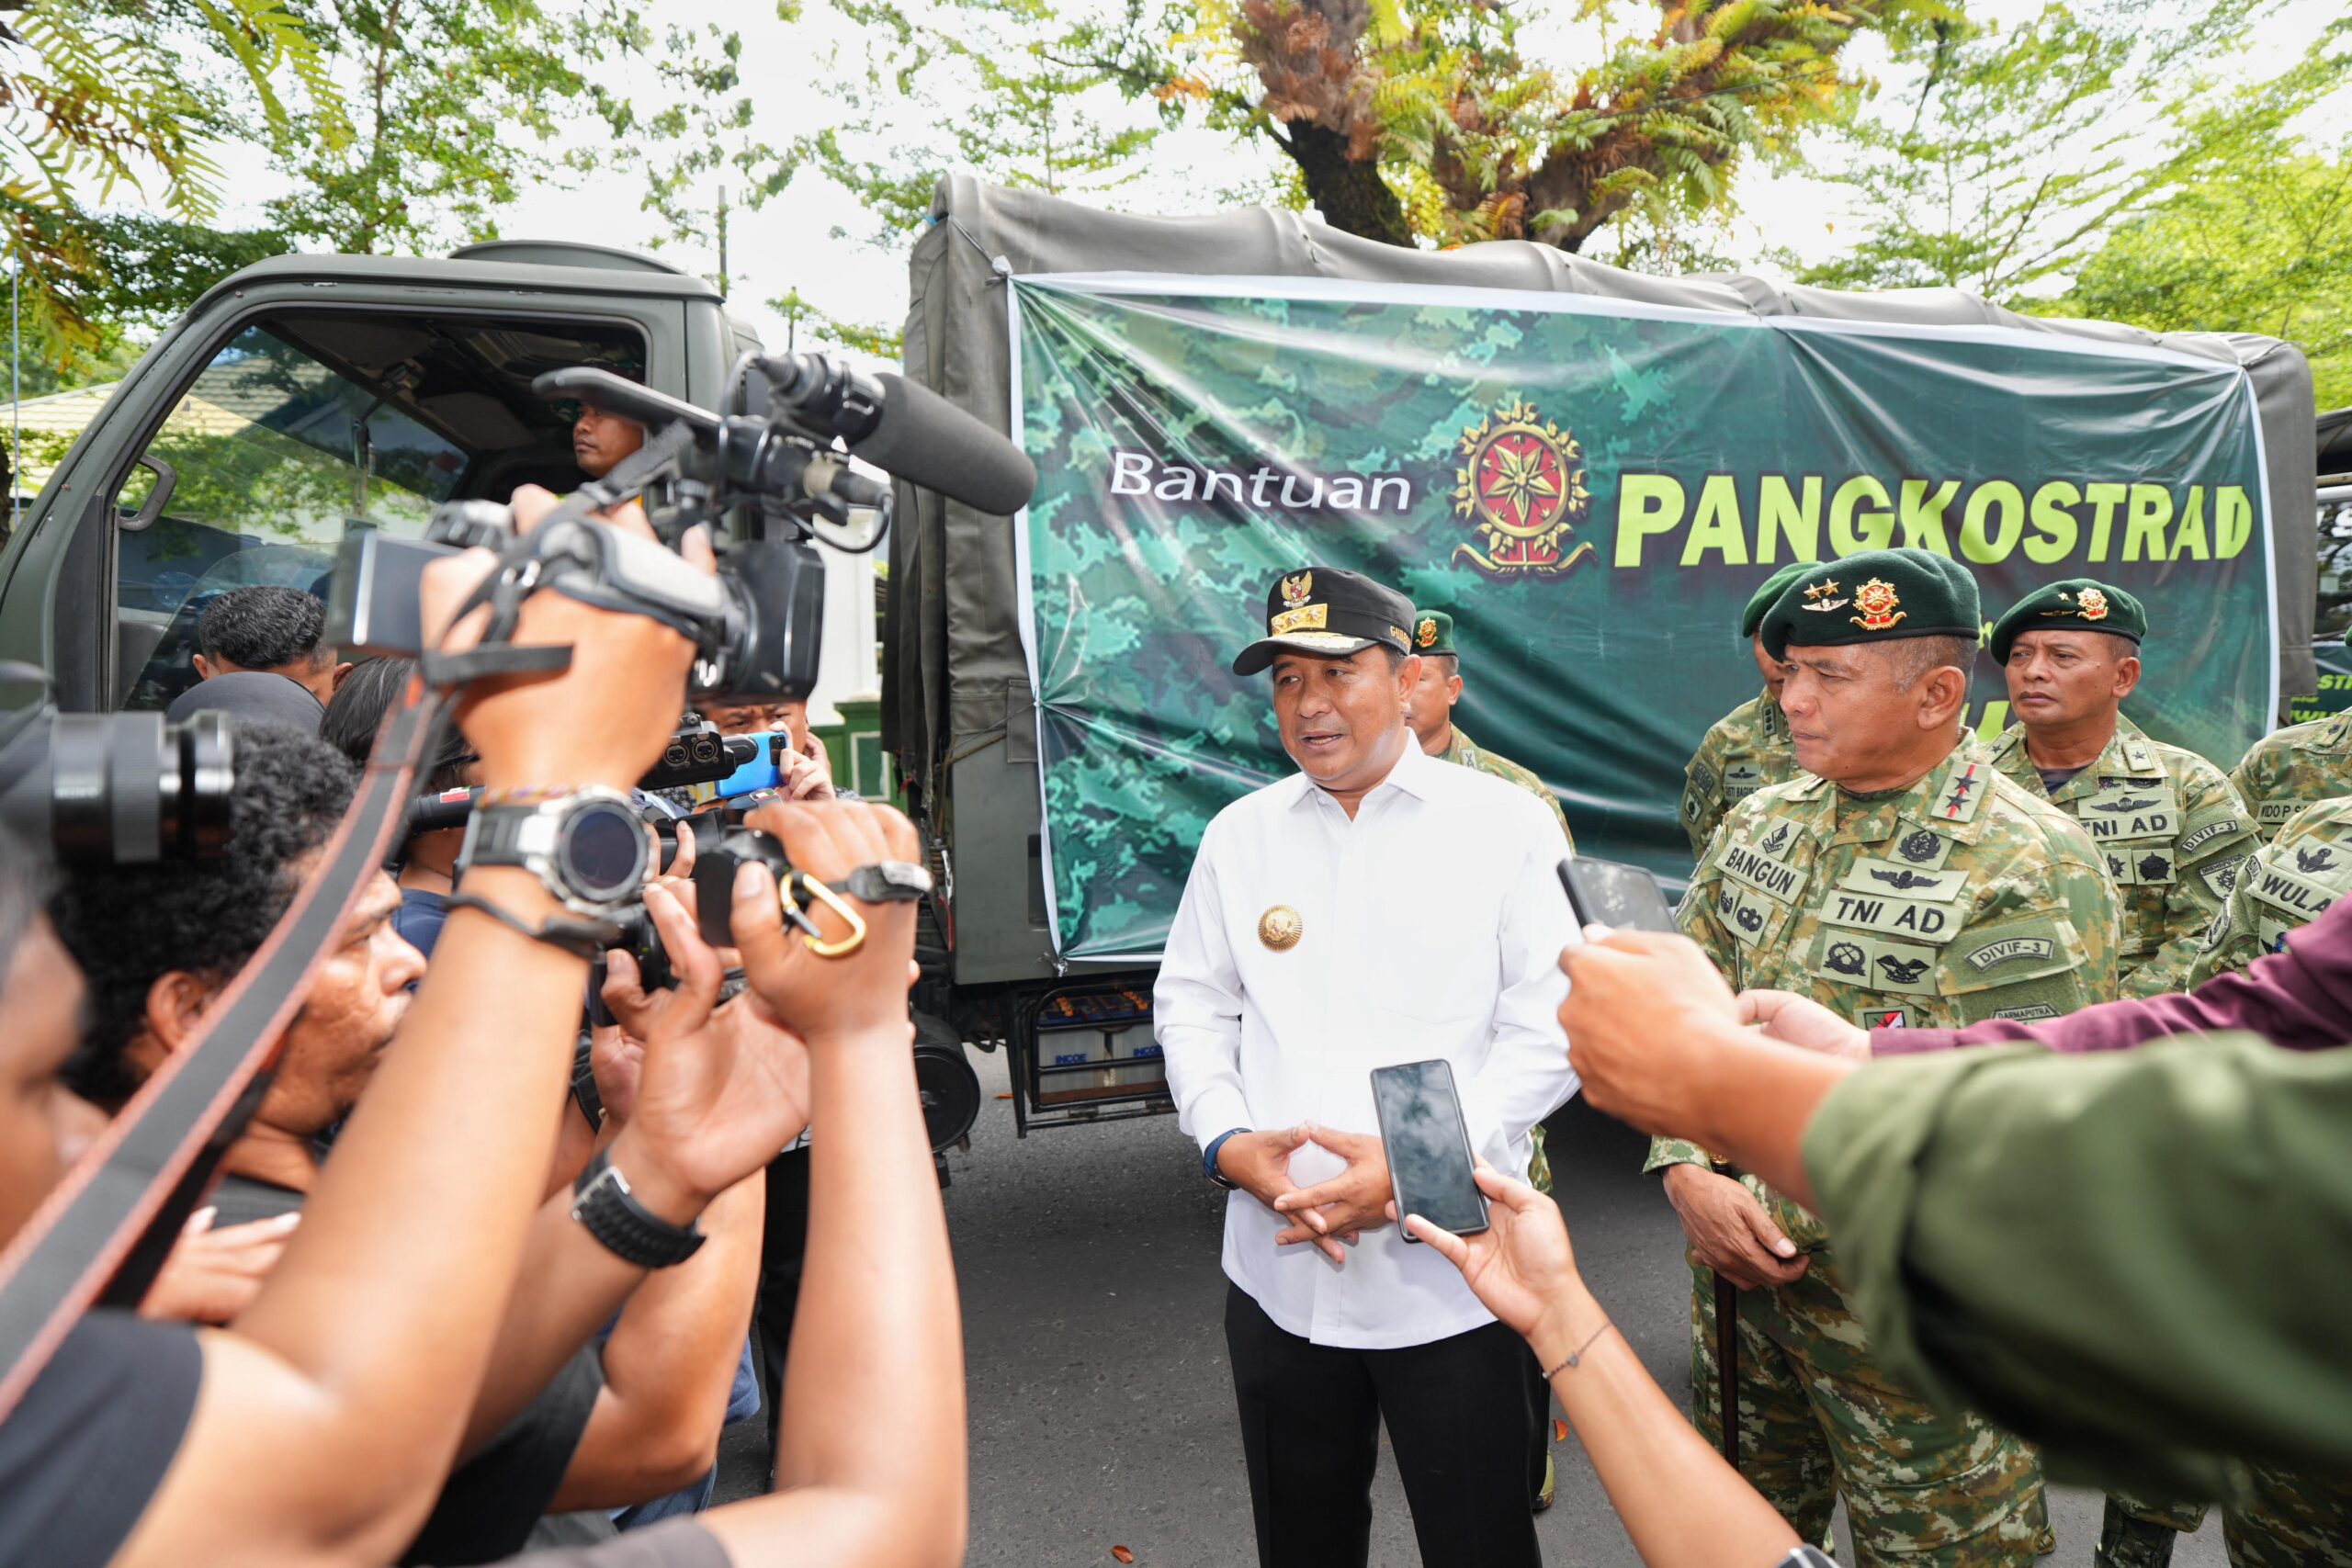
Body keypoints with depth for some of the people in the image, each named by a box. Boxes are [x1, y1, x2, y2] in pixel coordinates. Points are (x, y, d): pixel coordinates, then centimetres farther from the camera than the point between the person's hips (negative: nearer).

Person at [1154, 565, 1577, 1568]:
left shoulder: (1505, 824, -4)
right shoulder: (1239, 833, 5)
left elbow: (1547, 1027, -7)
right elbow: (1190, 1006, 8)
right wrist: (1228, 1143, -8)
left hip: (1447, 1271, -3)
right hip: (1277, 1267, 3)